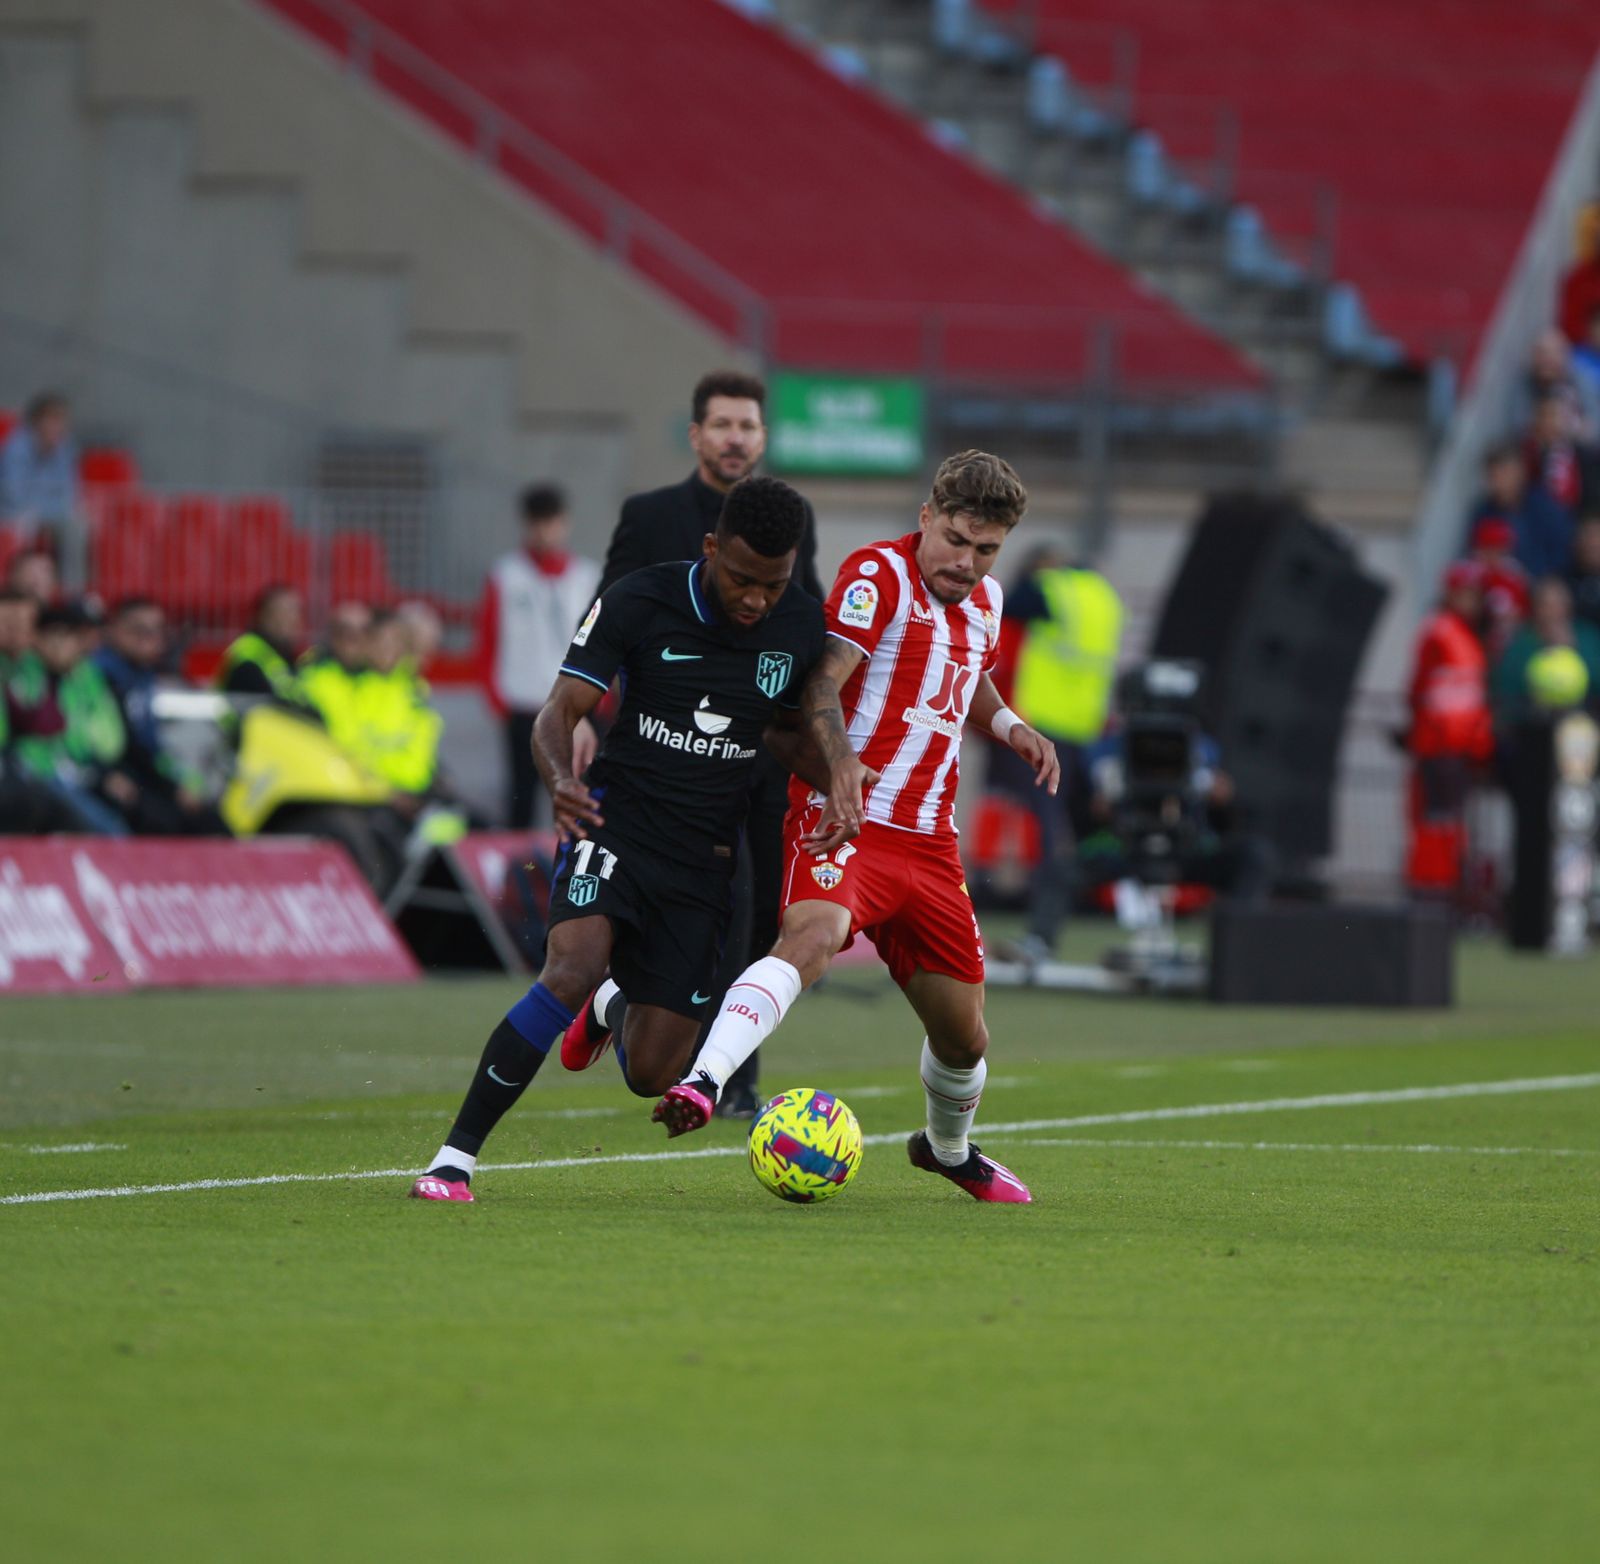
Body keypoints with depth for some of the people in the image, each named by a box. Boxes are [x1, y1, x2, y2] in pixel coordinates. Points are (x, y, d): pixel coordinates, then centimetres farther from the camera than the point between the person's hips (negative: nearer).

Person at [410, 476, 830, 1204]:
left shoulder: (801, 624, -2)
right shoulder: (638, 603, -12)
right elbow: (561, 712, -11)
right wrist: (561, 779, -33)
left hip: (704, 856, 3)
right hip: (616, 818, -3)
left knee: (650, 1073, 1)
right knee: (573, 970, -32)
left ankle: (612, 1002, 41)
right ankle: (455, 1157, -25)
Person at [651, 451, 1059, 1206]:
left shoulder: (983, 601, 15)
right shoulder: (879, 573, -8)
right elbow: (820, 685, -20)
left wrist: (1007, 725, 15)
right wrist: (841, 763, -39)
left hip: (928, 843, 7)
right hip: (845, 825, -7)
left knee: (963, 1034, 13)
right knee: (811, 937, -37)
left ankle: (949, 1148, 42)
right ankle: (702, 1081, -51)